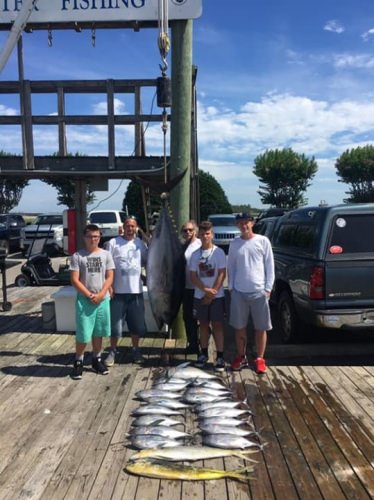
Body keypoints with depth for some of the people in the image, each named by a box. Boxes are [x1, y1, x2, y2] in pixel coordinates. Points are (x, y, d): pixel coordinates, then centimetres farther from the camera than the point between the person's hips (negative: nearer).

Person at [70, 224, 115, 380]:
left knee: (98, 332, 13)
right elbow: (75, 280, -7)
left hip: (103, 299, 3)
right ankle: (78, 362, 16)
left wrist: (101, 294, -11)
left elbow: (109, 277, 2)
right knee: (82, 334, 0)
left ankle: (97, 359, 27)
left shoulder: (105, 254, 4)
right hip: (84, 300, -3)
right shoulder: (77, 256, -4)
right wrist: (89, 295, -13)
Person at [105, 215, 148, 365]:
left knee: (137, 324, 11)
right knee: (115, 324, 4)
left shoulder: (140, 243, 6)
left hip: (136, 291, 3)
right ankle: (112, 351, 20)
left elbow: (147, 261, 14)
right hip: (118, 291, -3)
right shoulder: (113, 242, -5)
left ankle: (135, 350, 28)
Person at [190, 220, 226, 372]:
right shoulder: (195, 254, 4)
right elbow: (193, 277, 1)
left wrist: (212, 293, -11)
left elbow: (222, 274, -8)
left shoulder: (219, 252, -5)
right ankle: (204, 354, 23)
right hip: (199, 296, 3)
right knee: (203, 325, 12)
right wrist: (206, 290, -14)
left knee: (217, 326, 0)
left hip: (217, 296, -3)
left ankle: (220, 357, 4)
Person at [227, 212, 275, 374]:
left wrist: (268, 288, -4)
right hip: (239, 292, 2)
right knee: (239, 327, 10)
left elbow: (269, 266, 0)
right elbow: (231, 267, 10)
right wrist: (231, 287, 5)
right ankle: (241, 357, 26)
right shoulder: (234, 244, 5)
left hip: (259, 291, -2)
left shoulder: (263, 241, -2)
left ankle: (260, 359, 20)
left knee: (261, 328, 6)